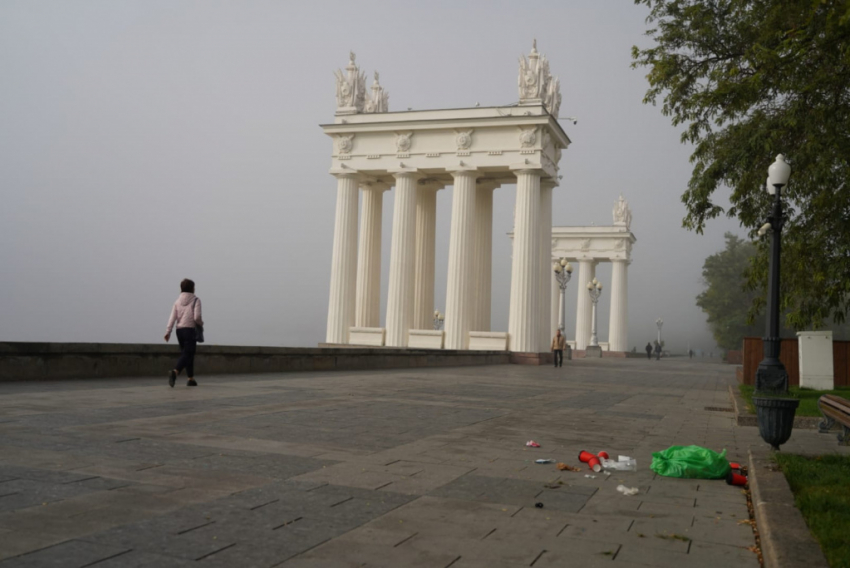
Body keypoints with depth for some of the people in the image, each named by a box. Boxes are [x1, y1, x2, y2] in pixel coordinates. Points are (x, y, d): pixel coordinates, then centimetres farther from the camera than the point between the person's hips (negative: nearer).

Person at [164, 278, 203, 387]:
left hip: (179, 330, 6)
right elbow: (197, 317, -15)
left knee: (187, 354, 14)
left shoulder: (178, 301, 9)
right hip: (190, 329, -6)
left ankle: (191, 379, 17)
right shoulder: (195, 300, -5)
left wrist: (168, 331, 1)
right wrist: (201, 323, 6)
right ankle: (174, 372, -32)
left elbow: (172, 317, 2)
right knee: (187, 354, -8)